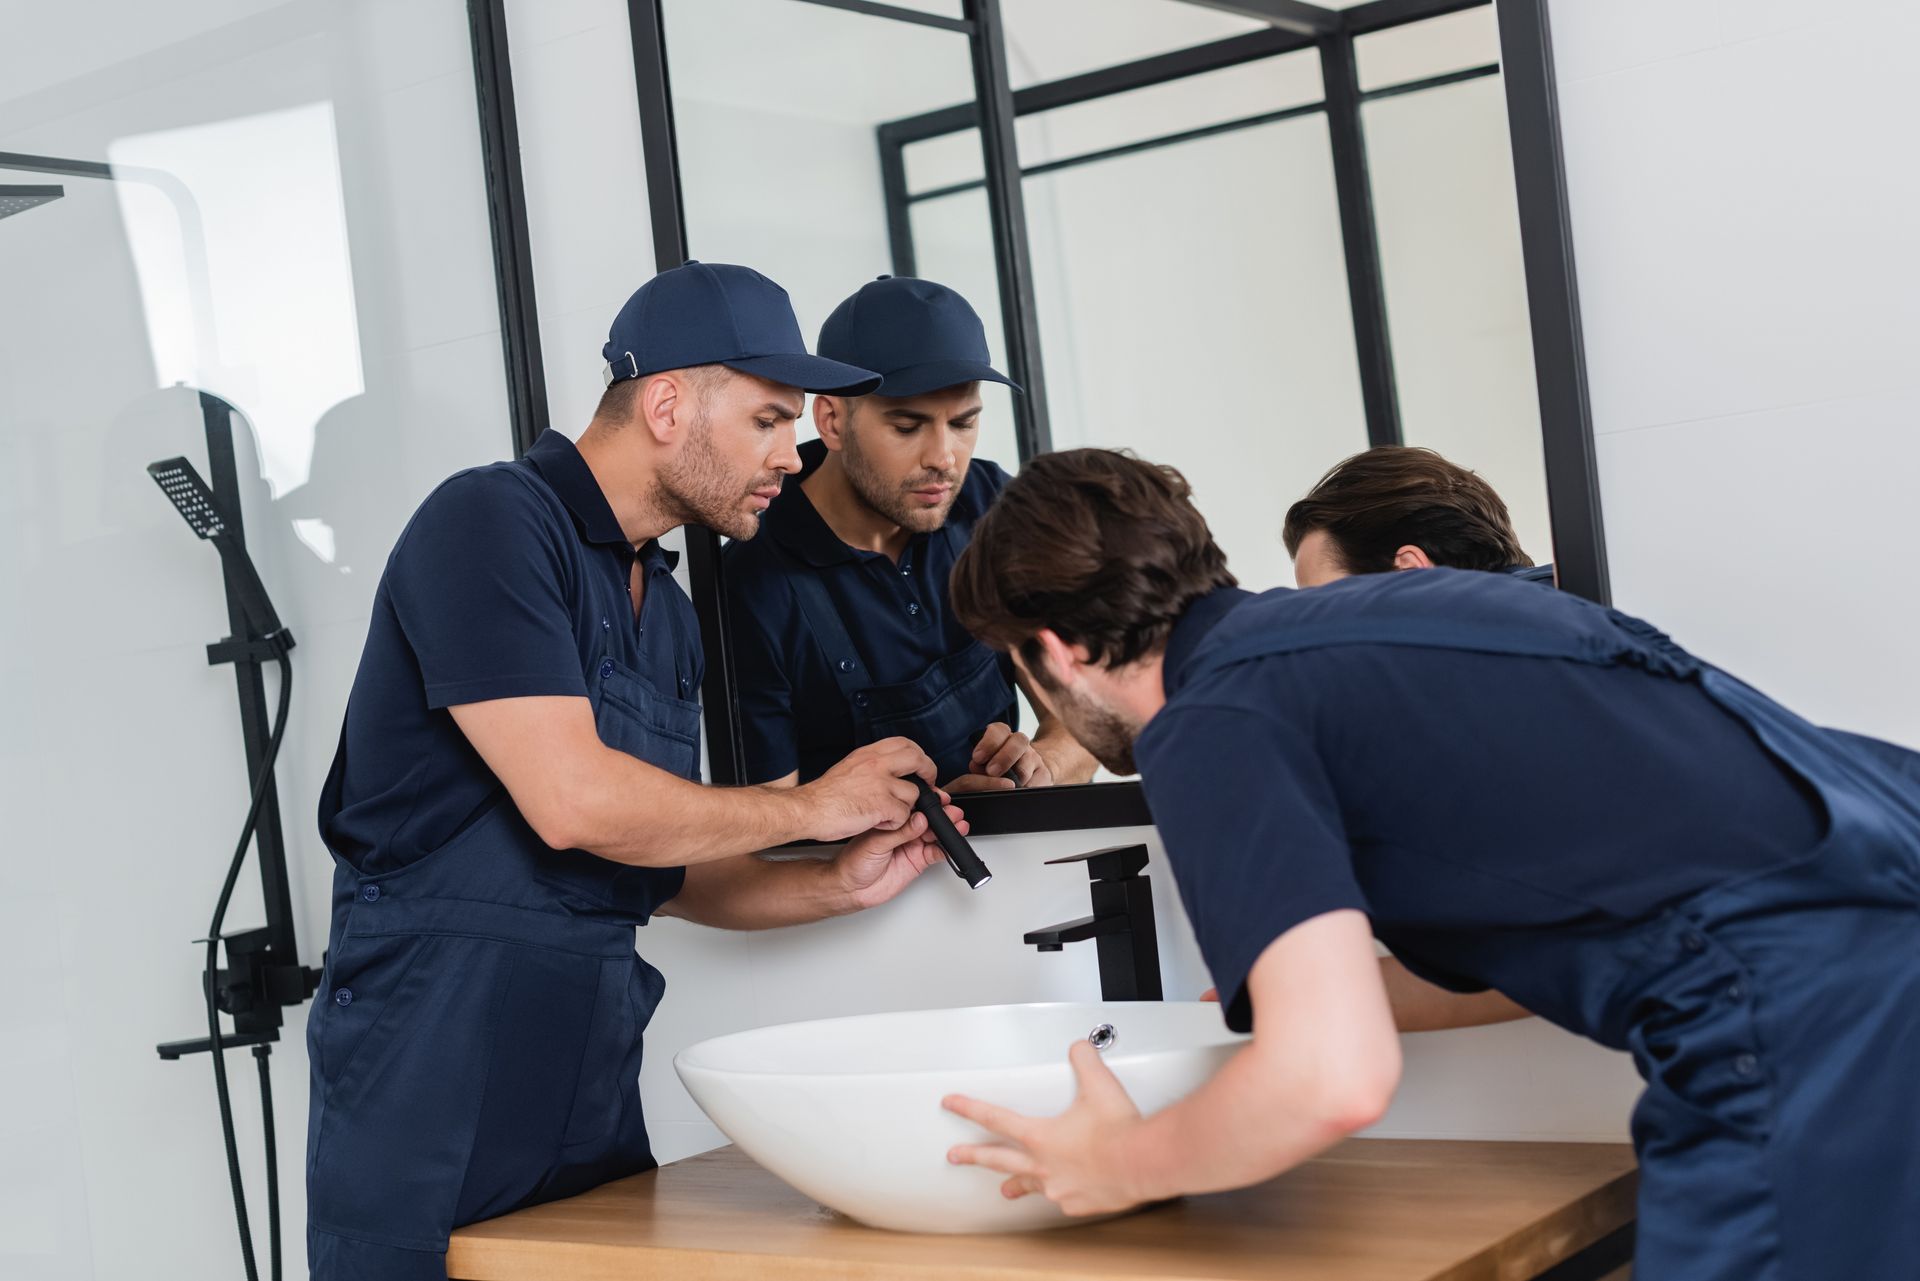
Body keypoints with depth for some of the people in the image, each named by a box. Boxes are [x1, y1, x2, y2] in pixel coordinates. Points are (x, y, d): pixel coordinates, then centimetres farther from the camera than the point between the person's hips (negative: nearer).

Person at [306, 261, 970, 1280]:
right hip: (434, 1070, -8)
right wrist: (812, 807, -9)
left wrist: (835, 886, 3)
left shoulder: (664, 608, 15)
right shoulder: (491, 523, -12)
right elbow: (574, 802, -22)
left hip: (594, 1072, 8)